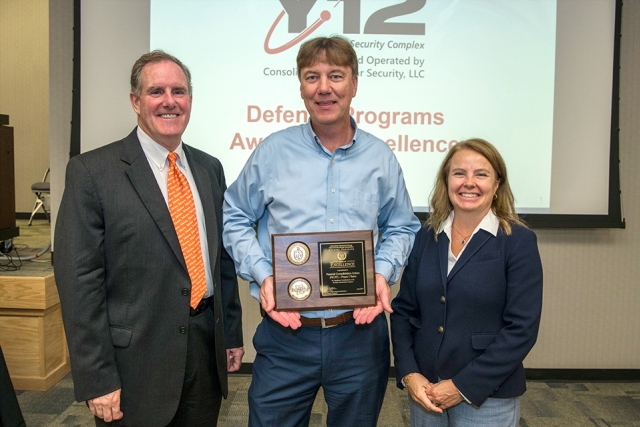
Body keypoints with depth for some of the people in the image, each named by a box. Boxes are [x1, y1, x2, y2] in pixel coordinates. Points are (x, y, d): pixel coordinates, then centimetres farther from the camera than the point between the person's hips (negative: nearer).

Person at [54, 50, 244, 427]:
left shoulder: (209, 168, 8)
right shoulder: (92, 171, -8)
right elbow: (79, 279, -11)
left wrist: (232, 334, 12)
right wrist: (97, 379, -12)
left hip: (207, 351, 5)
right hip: (136, 358, -4)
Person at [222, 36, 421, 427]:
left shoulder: (381, 157, 3)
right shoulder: (272, 152, -2)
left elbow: (401, 227, 12)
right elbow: (236, 220, 6)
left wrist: (383, 273, -6)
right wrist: (262, 275, -9)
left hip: (360, 332, 2)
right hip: (285, 334, -1)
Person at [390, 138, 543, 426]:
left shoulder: (519, 242, -8)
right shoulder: (426, 237, 2)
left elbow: (522, 328, -13)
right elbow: (403, 310, 4)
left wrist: (463, 386, -15)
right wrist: (408, 374, -8)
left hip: (487, 396, -3)